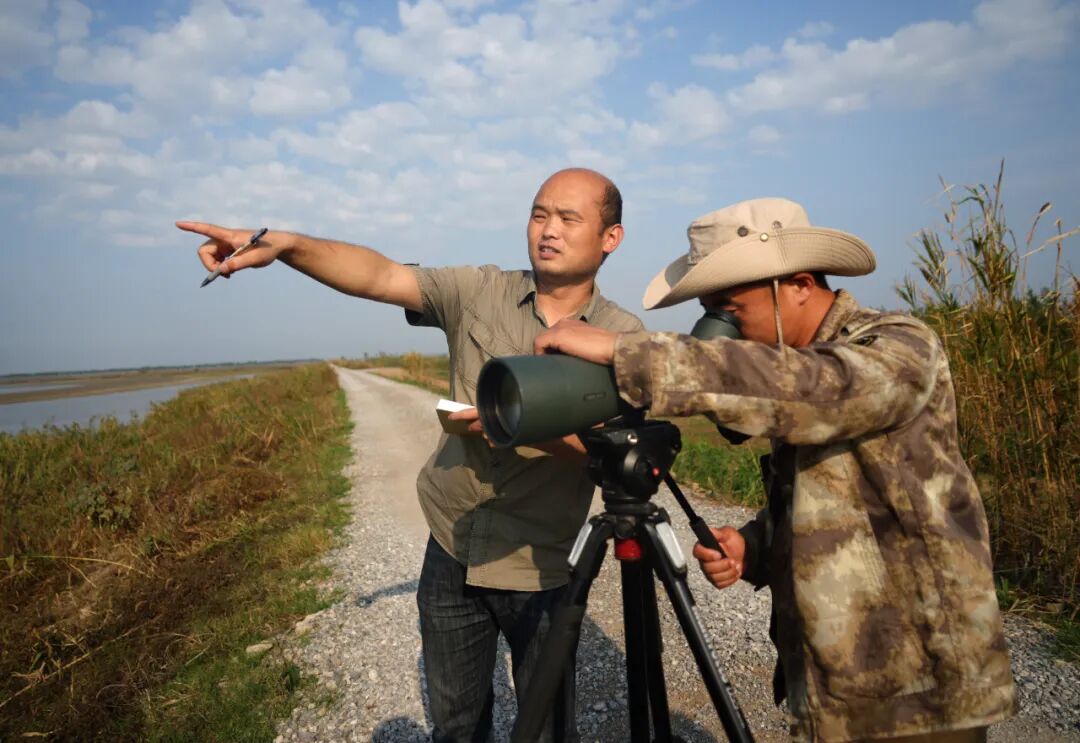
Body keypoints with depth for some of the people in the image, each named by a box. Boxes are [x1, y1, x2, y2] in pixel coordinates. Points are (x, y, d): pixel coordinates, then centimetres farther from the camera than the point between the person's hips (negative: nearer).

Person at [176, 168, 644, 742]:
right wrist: (288, 244, -30)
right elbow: (380, 276, -15)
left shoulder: (625, 337, -6)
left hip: (541, 570, -1)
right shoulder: (479, 293, -3)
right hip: (452, 553, 2)